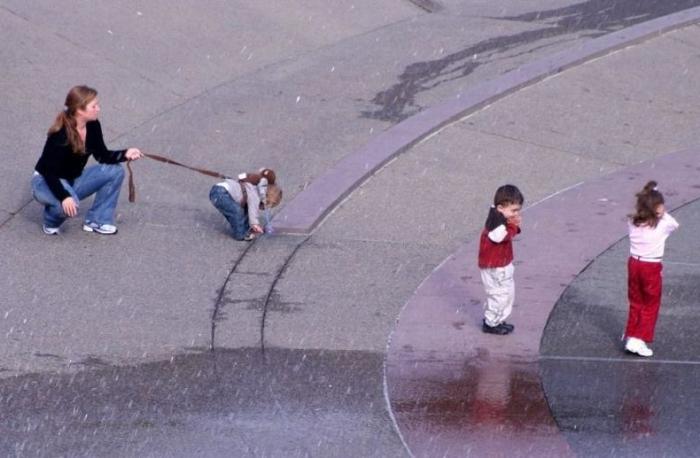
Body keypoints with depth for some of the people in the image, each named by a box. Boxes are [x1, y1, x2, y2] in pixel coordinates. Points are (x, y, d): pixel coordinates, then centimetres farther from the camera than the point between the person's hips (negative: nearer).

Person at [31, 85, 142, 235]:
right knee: (70, 205, -39)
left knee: (115, 171, -9)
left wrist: (125, 154, -19)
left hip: (73, 180, 8)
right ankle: (51, 221, -2)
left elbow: (102, 156, -1)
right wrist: (64, 197, -40)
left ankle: (96, 221, -1)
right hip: (46, 182, -8)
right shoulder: (60, 135, -30)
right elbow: (48, 172, -29)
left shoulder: (93, 126, -9)